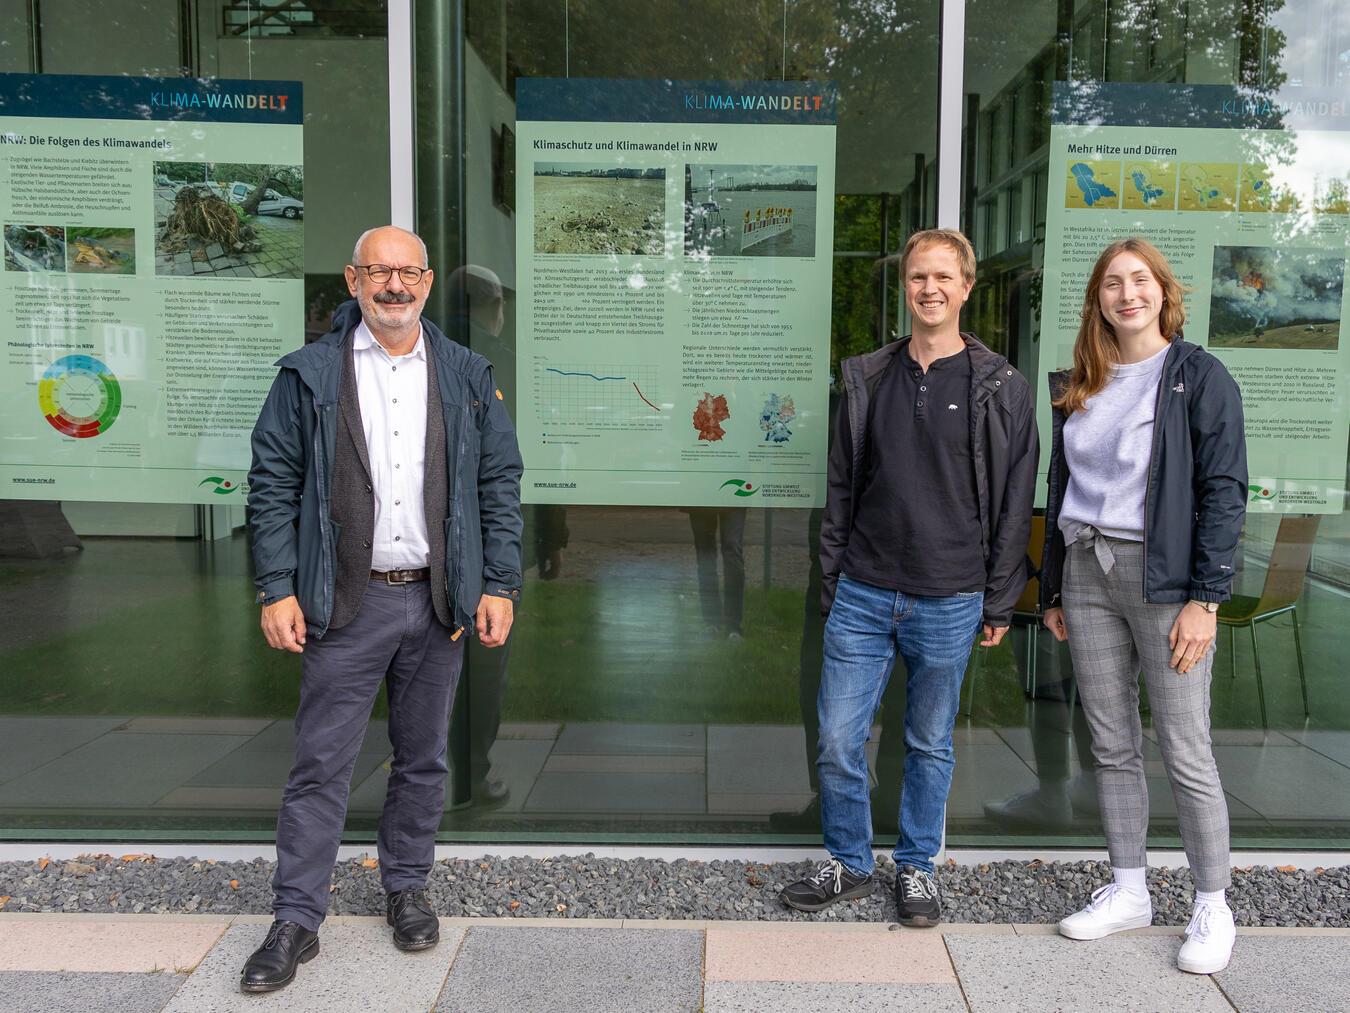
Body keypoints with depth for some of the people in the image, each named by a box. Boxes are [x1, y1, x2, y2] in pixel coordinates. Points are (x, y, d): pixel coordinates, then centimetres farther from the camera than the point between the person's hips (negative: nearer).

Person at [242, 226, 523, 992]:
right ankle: (297, 921, 15)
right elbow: (274, 485, 1)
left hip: (438, 599, 2)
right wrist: (277, 590, -6)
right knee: (321, 765, 3)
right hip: (345, 602, -2)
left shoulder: (467, 377, 6)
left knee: (424, 758, 14)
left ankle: (407, 888, 32)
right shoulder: (309, 375, 1)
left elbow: (501, 486, 6)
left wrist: (500, 585, -1)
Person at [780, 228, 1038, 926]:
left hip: (949, 603, -2)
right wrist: (832, 584, 7)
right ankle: (848, 864, 25)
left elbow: (1014, 505, 0)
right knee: (838, 740, 4)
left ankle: (917, 868, 31)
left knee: (930, 745, 12)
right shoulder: (867, 378, 6)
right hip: (863, 596, 2)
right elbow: (841, 490, 9)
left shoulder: (1001, 389, -1)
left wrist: (1000, 604, -2)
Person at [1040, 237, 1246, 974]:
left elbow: (1224, 490, -8)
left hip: (1163, 577, -5)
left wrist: (1206, 598, -14)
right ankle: (1127, 892, 24)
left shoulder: (1199, 376, -3)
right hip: (1087, 571, 5)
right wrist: (1052, 590, 14)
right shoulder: (1078, 386, 12)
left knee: (1185, 753, 0)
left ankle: (1212, 909, 17)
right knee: (1111, 746, 11)